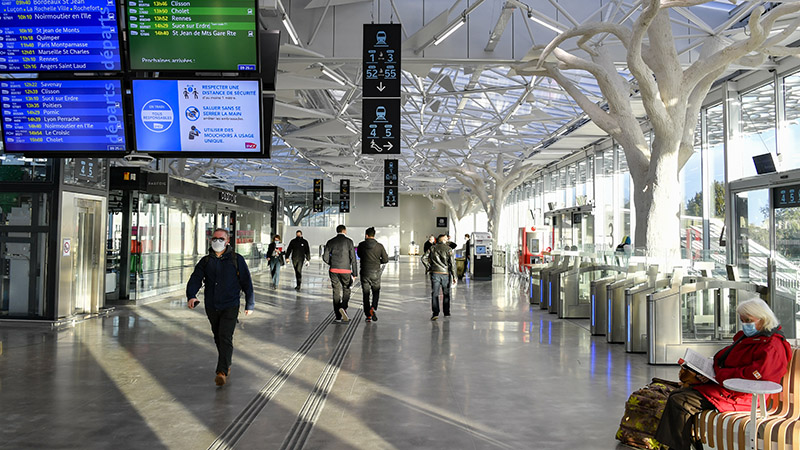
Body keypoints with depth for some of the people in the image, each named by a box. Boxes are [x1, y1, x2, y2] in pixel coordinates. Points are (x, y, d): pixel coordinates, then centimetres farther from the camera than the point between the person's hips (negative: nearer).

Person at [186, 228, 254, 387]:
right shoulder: (205, 261, 8)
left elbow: (246, 282, 4)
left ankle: (222, 372, -19)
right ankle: (226, 364, 33)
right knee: (218, 338, 15)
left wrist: (250, 304, 5)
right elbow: (195, 279, -2)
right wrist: (191, 295, -21)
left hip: (230, 306, -4)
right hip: (211, 307, 4)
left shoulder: (236, 259, 0)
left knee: (225, 338, -14)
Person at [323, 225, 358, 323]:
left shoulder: (330, 242, 6)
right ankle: (343, 307, -14)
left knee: (336, 293, 7)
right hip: (346, 270, -2)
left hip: (334, 270, 2)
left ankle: (338, 317, 7)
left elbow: (325, 257, 2)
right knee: (346, 291, 13)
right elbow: (353, 258, -5)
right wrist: (355, 274, -2)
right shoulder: (348, 241, -1)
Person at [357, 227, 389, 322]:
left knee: (366, 294, 10)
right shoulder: (380, 246, -3)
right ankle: (373, 308, -11)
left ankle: (368, 316, 8)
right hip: (376, 272, 0)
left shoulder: (361, 245, -2)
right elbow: (386, 259, 0)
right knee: (376, 292, 15)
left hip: (364, 272, 0)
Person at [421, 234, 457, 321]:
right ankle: (446, 313, 20)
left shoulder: (432, 248, 5)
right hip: (446, 274, 0)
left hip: (435, 273, 0)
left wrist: (428, 268, 7)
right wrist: (454, 277, -4)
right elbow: (452, 263, -5)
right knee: (446, 294, 15)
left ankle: (435, 313, -12)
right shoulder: (449, 249, -1)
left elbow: (424, 258, -2)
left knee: (434, 294, 0)